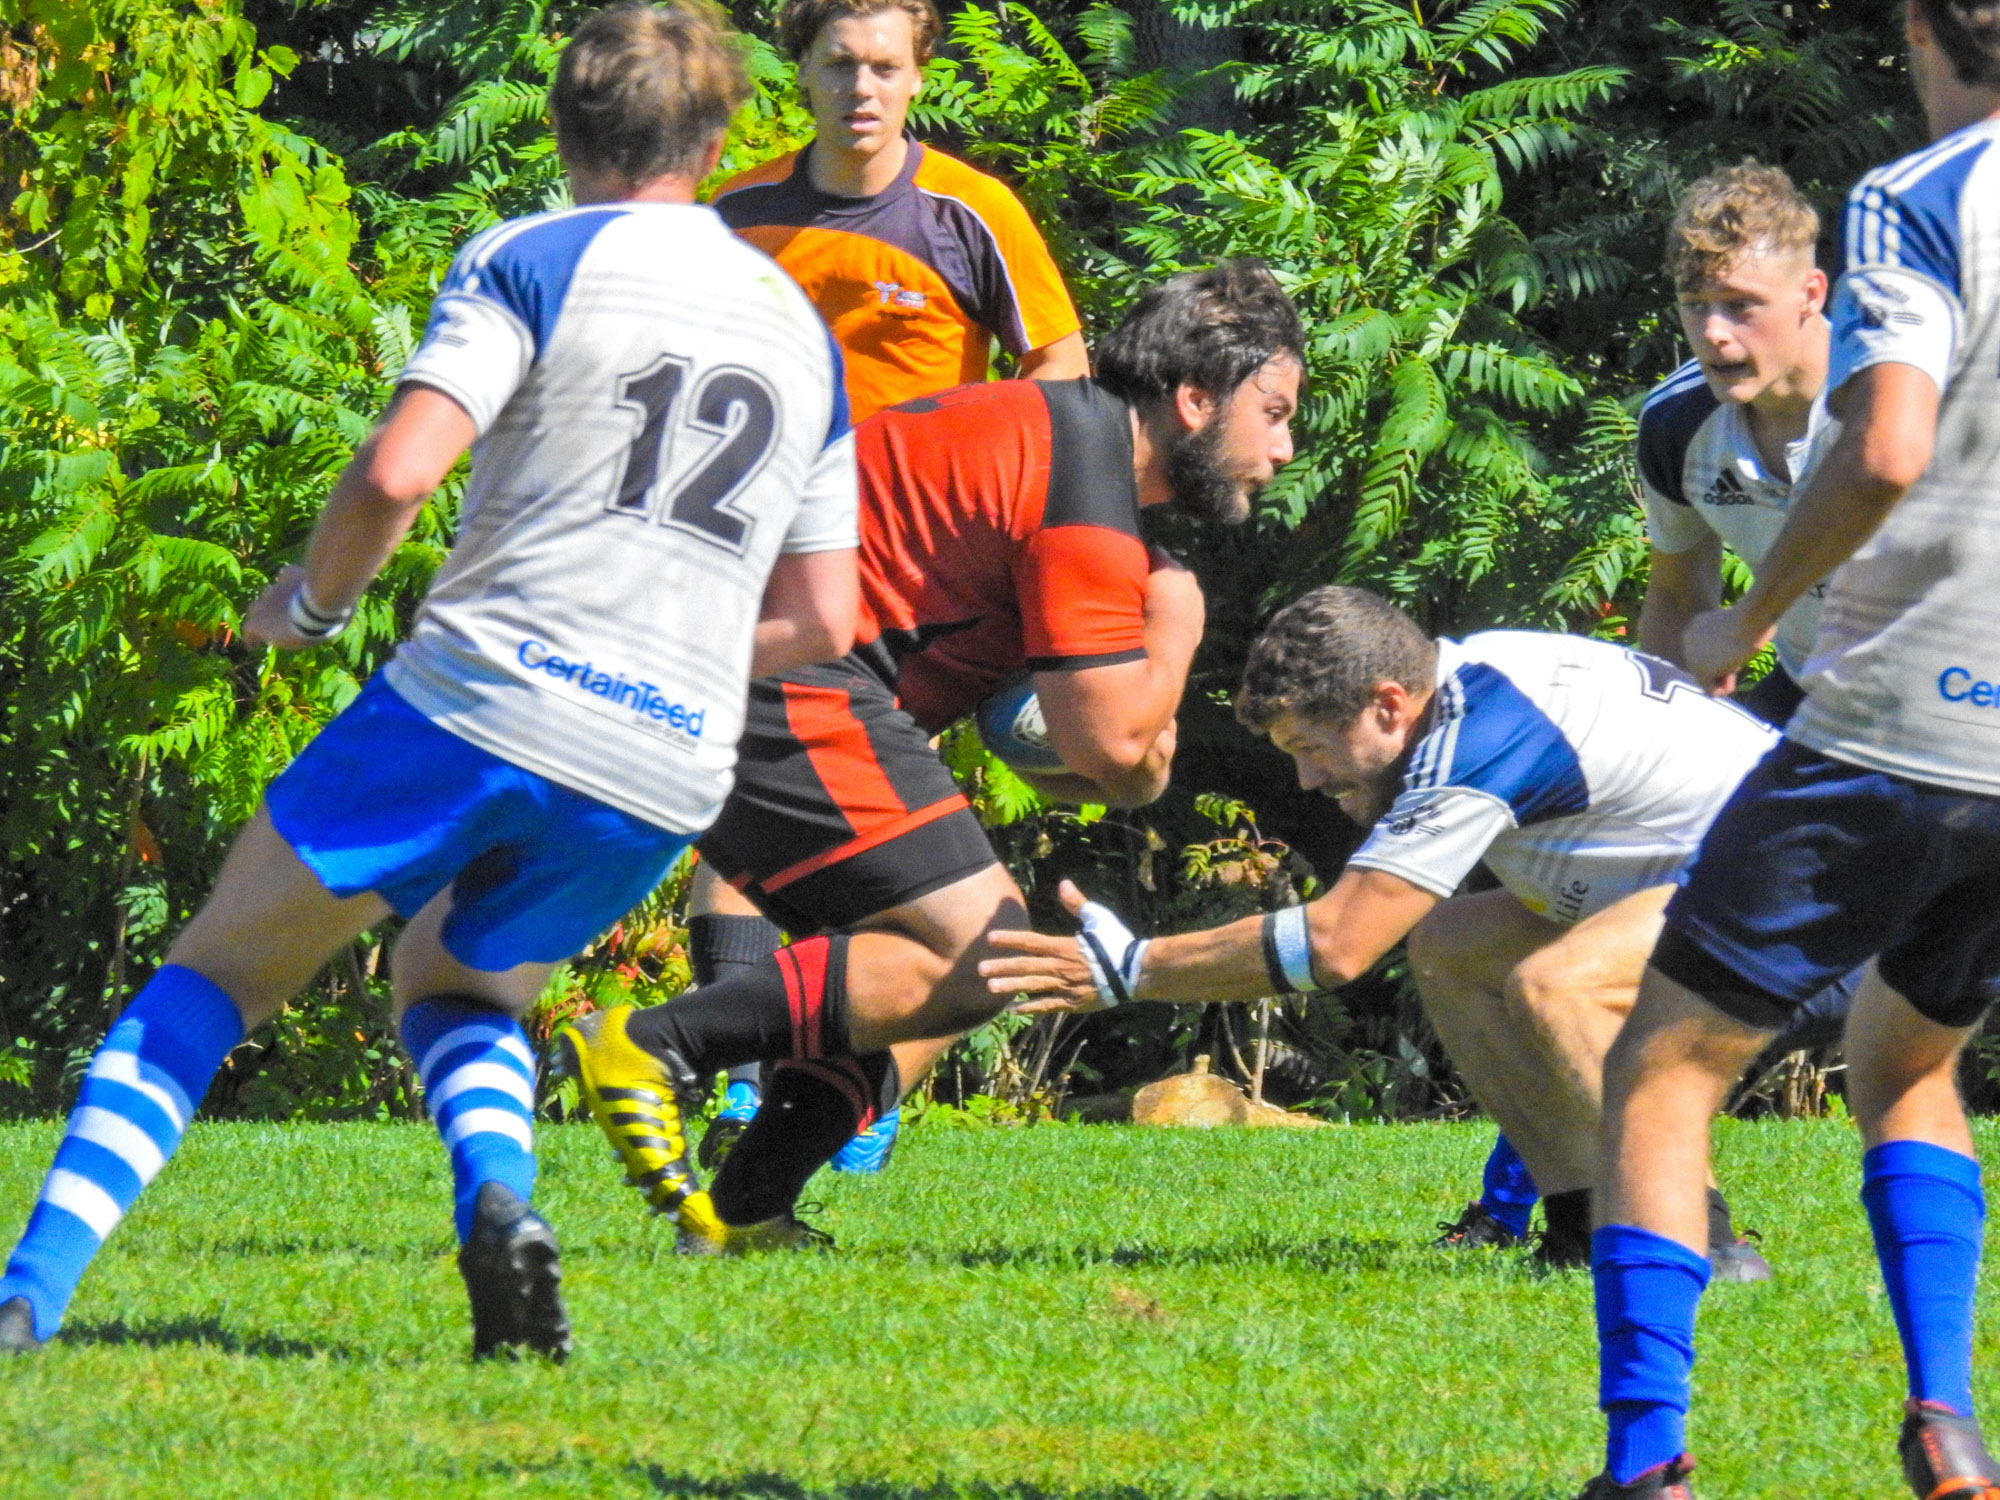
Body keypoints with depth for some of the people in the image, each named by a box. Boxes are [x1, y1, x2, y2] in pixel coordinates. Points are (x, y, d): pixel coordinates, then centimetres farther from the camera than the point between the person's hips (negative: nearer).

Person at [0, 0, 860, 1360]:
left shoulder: (534, 261, 3)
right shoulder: (804, 328, 18)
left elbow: (393, 477, -10)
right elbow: (822, 621, 18)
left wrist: (308, 605, 8)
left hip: (475, 701, -4)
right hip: (666, 776, 4)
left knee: (214, 975, 8)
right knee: (456, 984, 29)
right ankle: (499, 1196, -5)